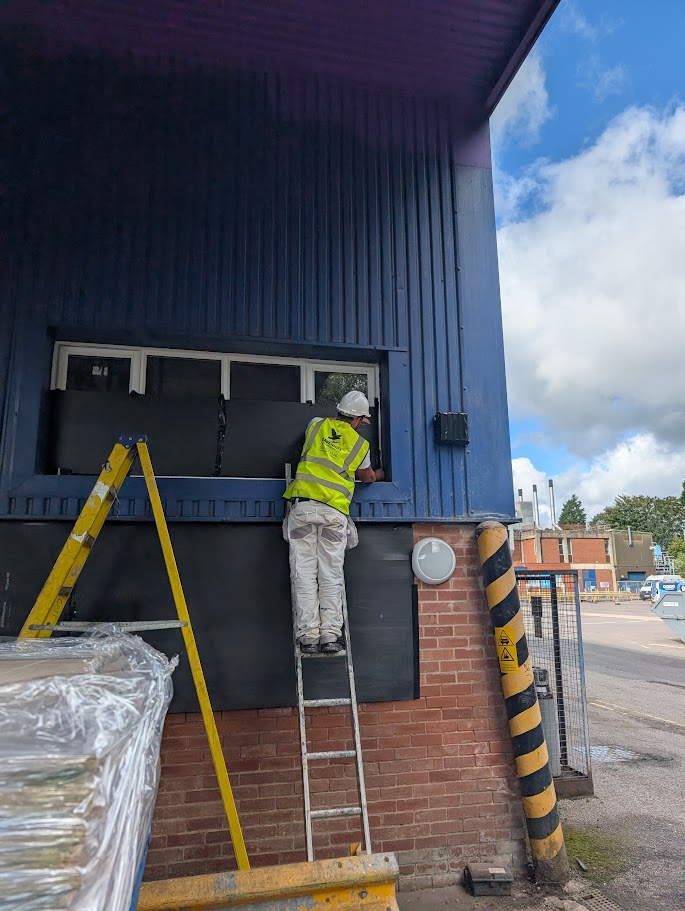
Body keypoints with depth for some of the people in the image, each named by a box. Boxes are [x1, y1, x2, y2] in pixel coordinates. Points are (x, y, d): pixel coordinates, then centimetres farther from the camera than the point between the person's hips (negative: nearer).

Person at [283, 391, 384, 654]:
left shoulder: (316, 425, 14)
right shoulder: (360, 444, 12)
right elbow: (367, 477, 30)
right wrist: (378, 475, 53)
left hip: (302, 506, 1)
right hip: (334, 512, -1)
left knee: (304, 573, 0)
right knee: (331, 575, 4)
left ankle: (308, 634, 0)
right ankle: (331, 634, 2)